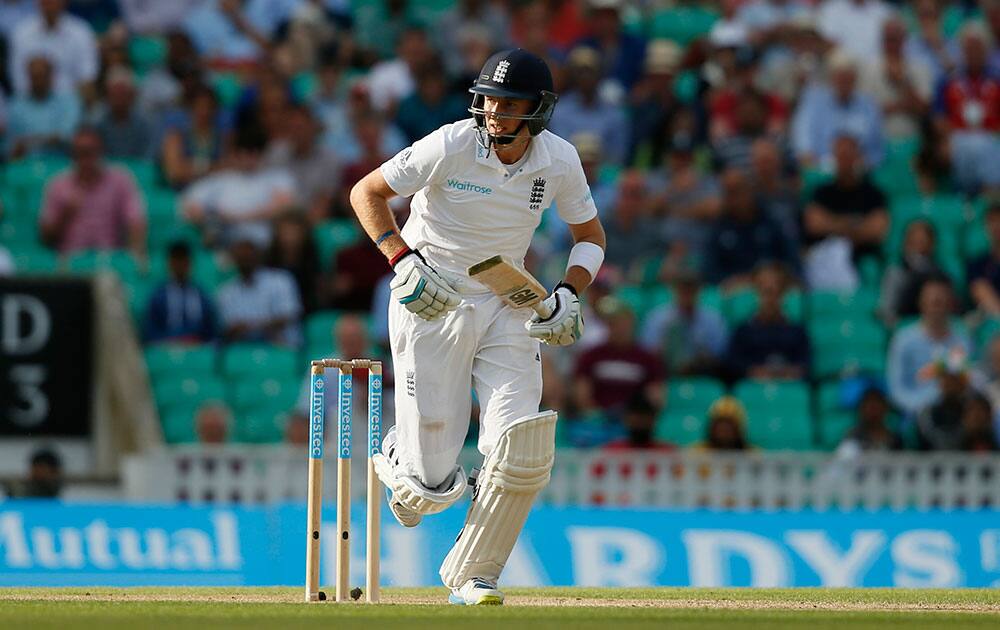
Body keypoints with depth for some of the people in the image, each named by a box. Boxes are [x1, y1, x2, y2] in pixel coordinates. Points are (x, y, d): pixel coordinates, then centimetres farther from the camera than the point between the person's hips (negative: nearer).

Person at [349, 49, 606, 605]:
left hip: (507, 309, 3)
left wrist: (569, 295, -8)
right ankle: (396, 458, 33)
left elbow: (590, 234, 10)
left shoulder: (559, 160, -5)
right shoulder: (451, 147, -17)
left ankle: (472, 575, 9)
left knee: (523, 453, -14)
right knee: (434, 484, -8)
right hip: (432, 306, -3)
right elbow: (366, 193, -9)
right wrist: (403, 261, -22)